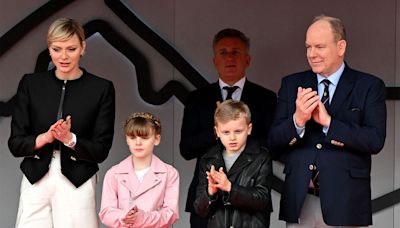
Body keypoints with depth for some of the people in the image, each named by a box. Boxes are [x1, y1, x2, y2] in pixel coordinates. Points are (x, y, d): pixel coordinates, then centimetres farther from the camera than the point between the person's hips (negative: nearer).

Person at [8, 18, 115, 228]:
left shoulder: (101, 88, 0)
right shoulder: (30, 84, 5)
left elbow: (101, 150, 0)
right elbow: (15, 143, 3)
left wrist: (70, 139, -18)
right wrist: (46, 137, -16)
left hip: (77, 184, -1)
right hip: (35, 183, 1)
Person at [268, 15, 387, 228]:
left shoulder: (370, 86, 1)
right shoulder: (292, 84, 9)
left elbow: (375, 141, -11)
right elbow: (274, 142, 3)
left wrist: (328, 122, -19)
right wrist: (298, 120, -16)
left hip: (345, 202, -2)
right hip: (299, 201, 2)